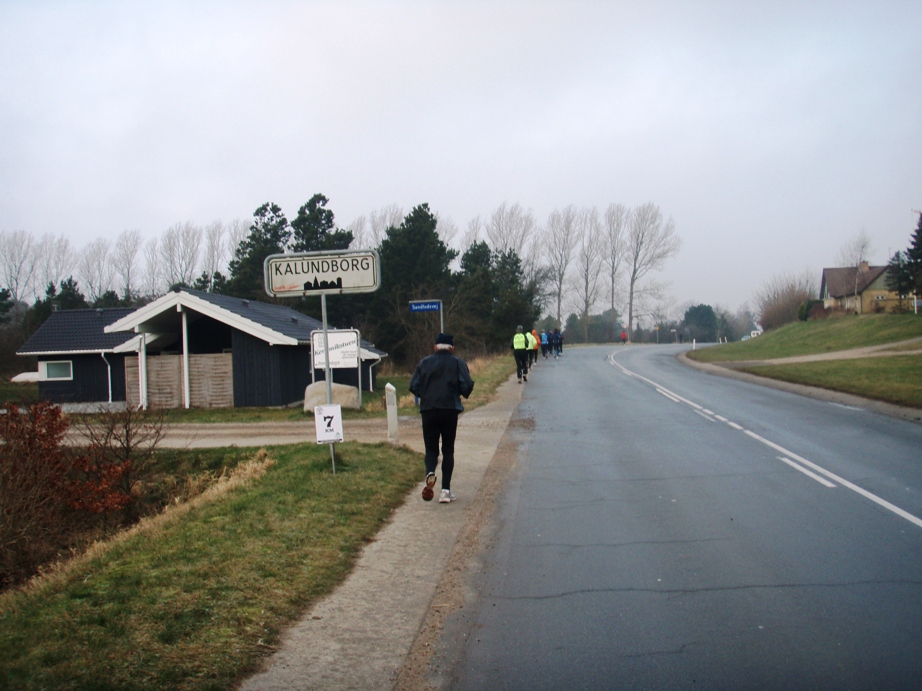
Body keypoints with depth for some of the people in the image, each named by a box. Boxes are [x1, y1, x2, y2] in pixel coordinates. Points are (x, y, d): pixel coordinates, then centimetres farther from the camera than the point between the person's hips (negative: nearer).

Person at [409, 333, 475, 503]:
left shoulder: (424, 363, 8)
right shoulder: (457, 363, 3)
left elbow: (413, 386, 3)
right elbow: (466, 386, -8)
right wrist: (463, 393, 15)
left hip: (428, 411, 1)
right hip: (450, 410, -1)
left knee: (431, 449, 10)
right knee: (448, 450, 8)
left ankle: (430, 473, -23)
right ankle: (446, 490, 3)